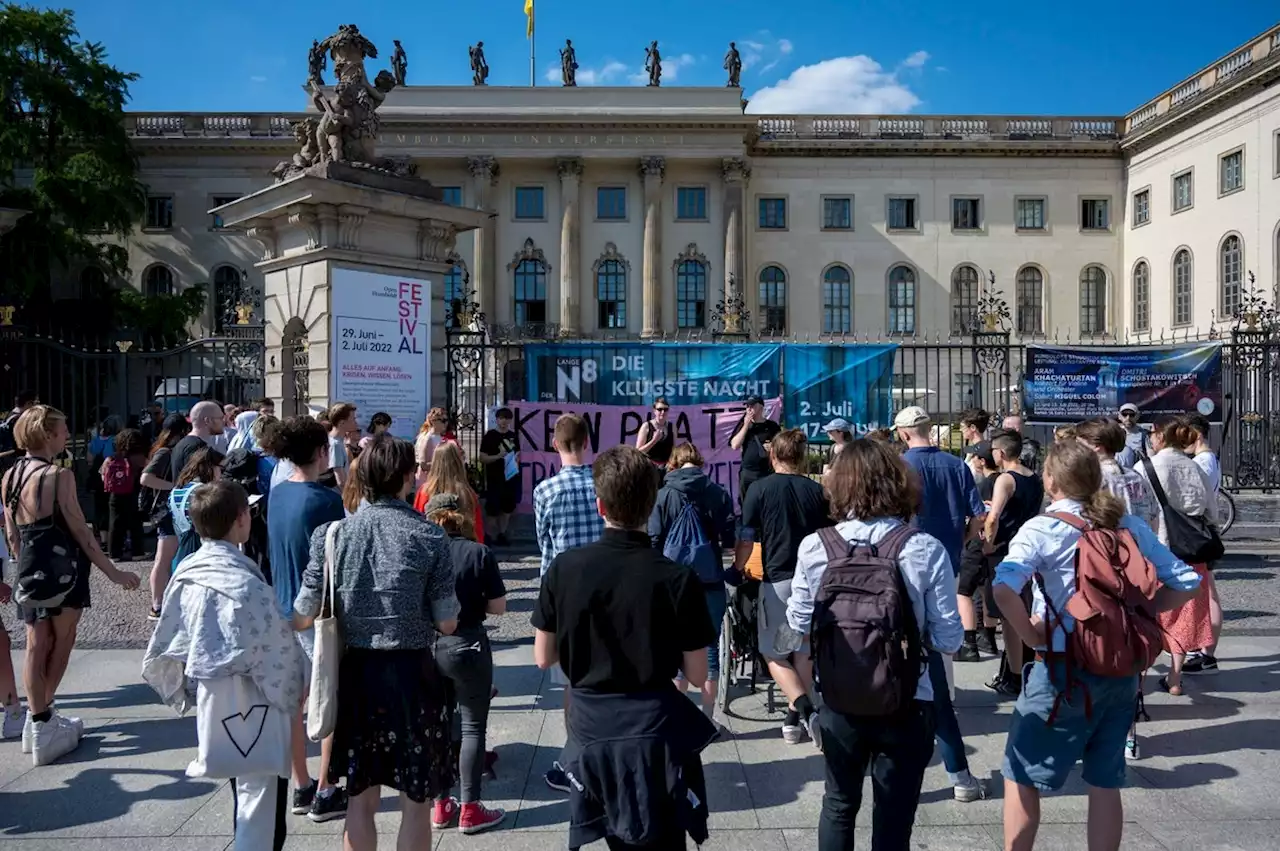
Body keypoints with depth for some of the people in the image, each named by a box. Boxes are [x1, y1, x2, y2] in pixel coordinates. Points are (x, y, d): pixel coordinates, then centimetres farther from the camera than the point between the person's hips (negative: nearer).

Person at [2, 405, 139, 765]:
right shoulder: (58, 475, -16)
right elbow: (79, 530, -15)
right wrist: (112, 571, -10)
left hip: (30, 570, 6)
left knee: (36, 646, 8)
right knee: (62, 641, 8)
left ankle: (38, 719, 13)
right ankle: (43, 719, 13)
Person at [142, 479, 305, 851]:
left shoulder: (185, 574, -1)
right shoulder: (245, 583, -22)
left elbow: (161, 653, 5)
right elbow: (275, 654, -17)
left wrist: (186, 693, 17)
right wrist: (294, 692, 1)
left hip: (212, 709, 8)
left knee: (247, 803, 24)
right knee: (261, 818, 3)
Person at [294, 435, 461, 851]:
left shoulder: (332, 534, -6)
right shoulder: (429, 536, -12)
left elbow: (303, 619, -3)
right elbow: (447, 624, -8)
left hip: (356, 672, 3)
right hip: (411, 673, -3)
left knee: (361, 799, 18)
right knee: (416, 802, 11)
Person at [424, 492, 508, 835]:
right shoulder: (479, 553, -10)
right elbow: (498, 606, -8)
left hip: (428, 647, 3)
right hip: (468, 646, -3)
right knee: (472, 727, 7)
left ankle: (441, 805, 25)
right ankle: (470, 809, 10)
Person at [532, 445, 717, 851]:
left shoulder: (564, 568, -8)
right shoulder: (679, 579, -14)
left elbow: (543, 658, 1)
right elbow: (696, 676, -7)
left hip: (591, 731, 3)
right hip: (656, 733, -2)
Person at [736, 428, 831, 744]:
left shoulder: (760, 489, -6)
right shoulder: (817, 491, 3)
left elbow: (747, 540, -6)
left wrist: (736, 570, 11)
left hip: (778, 579, -3)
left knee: (774, 652, 8)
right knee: (804, 649, 17)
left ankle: (803, 709, -10)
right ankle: (795, 716, 21)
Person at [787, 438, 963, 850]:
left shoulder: (814, 547, -12)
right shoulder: (926, 549, -15)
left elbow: (798, 622, 0)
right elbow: (948, 640, -10)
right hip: (907, 704, -1)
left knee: (839, 803, 24)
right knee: (893, 818, 15)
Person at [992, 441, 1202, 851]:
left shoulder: (1042, 529, -12)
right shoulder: (1130, 526, 4)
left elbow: (1004, 588, -28)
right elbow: (1186, 582, 6)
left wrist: (1030, 635, -15)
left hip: (1064, 670, -5)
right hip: (1122, 668, 6)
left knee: (1020, 777, 11)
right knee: (1106, 783, 16)